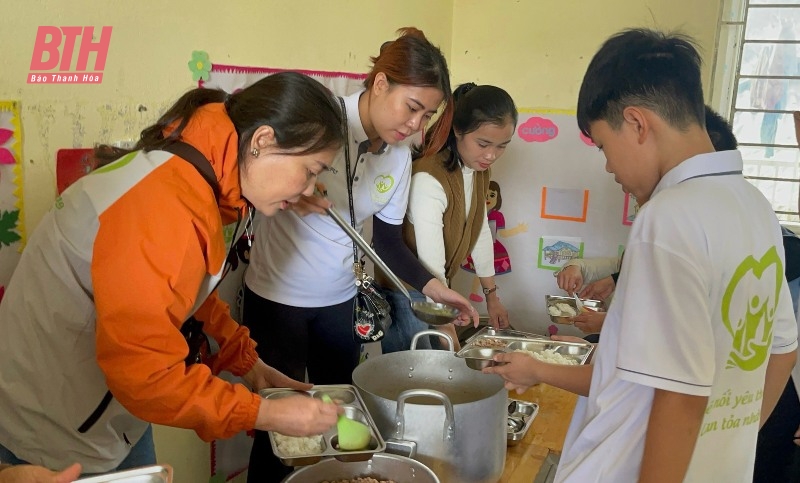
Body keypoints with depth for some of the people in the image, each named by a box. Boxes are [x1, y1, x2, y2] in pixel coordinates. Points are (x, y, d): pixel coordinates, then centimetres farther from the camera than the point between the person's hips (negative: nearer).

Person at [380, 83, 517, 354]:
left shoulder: (479, 169, -2)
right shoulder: (429, 179, -28)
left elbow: (479, 231, 9)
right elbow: (431, 266, -28)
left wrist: (491, 295, 14)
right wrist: (448, 331, -25)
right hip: (407, 293, -8)